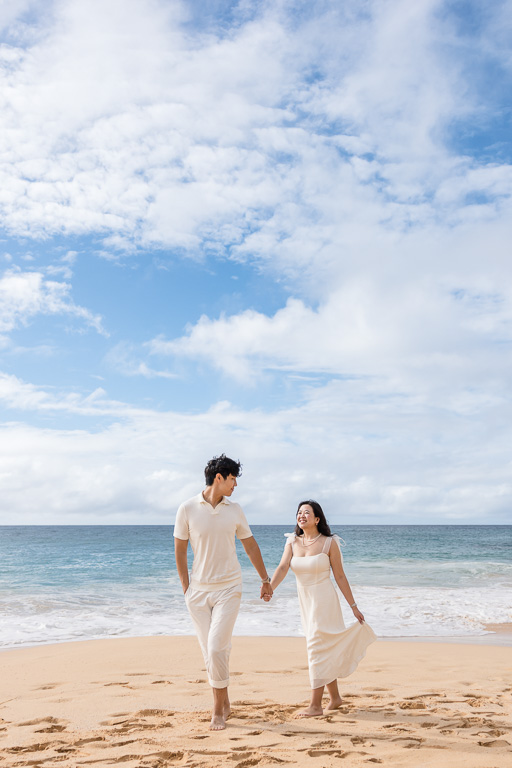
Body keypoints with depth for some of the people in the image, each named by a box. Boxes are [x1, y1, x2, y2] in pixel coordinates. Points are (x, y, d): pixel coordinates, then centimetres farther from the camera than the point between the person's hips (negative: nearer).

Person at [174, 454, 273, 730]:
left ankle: (219, 708, 7)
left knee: (216, 648, -10)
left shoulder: (235, 510, 3)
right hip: (198, 591, 0)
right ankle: (223, 702, 24)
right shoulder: (188, 508, -5)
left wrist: (265, 579, 19)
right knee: (210, 650, 6)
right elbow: (180, 549, 2)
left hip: (228, 588, 0)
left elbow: (250, 545, 14)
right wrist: (185, 586, 0)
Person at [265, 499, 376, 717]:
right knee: (325, 651, 15)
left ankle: (315, 706, -1)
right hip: (305, 602, 5)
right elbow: (283, 567, -11)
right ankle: (335, 697, 30)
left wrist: (353, 606, -3)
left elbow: (340, 576, -5)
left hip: (324, 601, -5)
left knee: (318, 649, -7)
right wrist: (269, 588, -29)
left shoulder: (329, 543, -8)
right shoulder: (292, 541, 3)